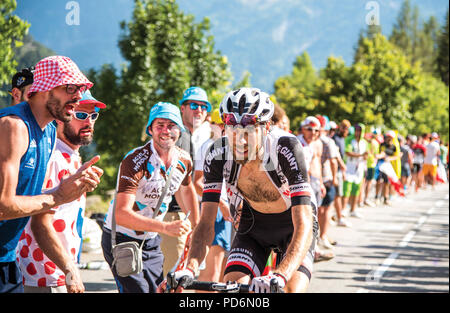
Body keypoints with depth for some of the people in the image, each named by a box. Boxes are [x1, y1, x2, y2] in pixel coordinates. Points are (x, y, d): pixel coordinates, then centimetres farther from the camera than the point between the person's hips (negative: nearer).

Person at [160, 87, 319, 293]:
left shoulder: (286, 149, -34)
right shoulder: (217, 155, -24)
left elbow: (304, 225, -40)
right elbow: (206, 223, -21)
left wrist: (279, 276, -55)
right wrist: (190, 269, -40)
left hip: (292, 224, -3)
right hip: (252, 224, 3)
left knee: (291, 290, -23)